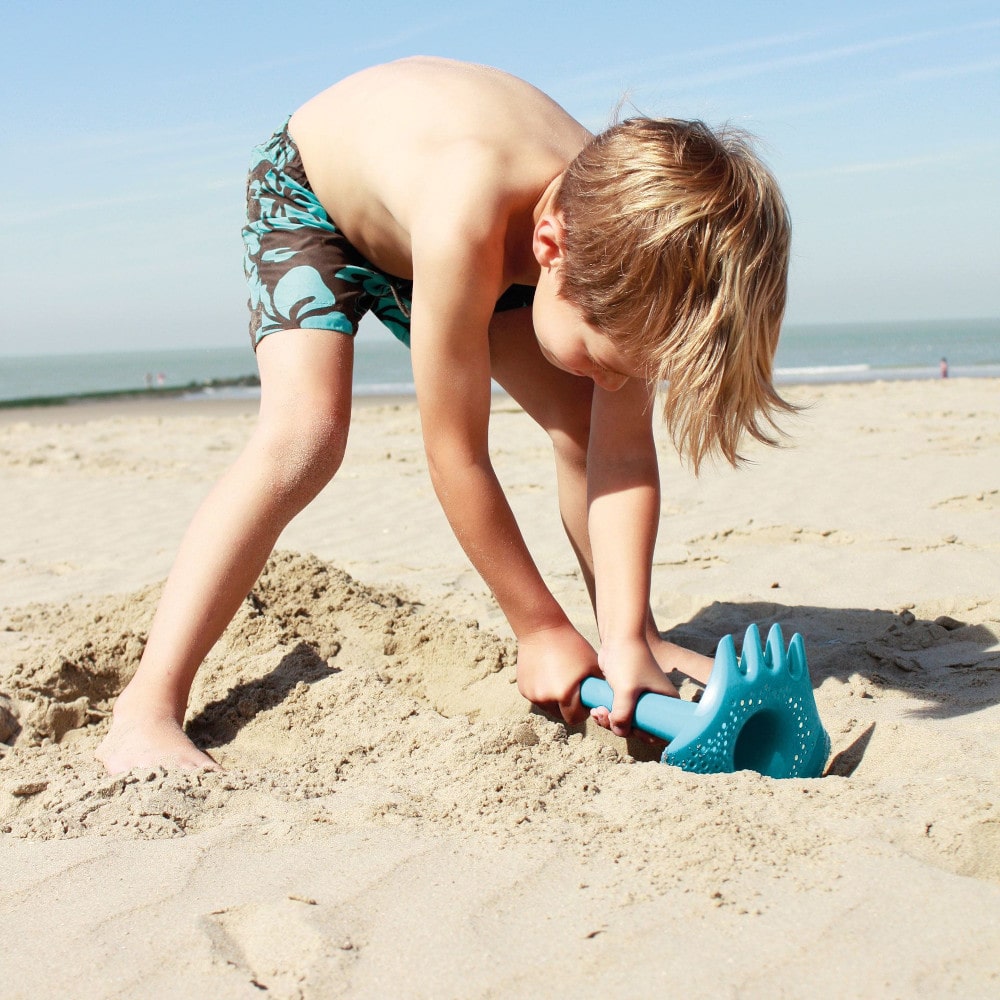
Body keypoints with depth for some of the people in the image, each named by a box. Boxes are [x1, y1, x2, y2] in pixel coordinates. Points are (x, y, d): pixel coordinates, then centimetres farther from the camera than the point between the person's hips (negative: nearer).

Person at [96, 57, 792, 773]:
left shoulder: (623, 240, -29)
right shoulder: (464, 228, -47)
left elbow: (624, 454, -23)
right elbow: (457, 457, -36)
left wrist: (628, 641, -31)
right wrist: (541, 630, -26)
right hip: (310, 195, -5)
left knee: (583, 426, -5)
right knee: (305, 433, -29)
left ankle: (642, 637, 15)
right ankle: (147, 708, -24)